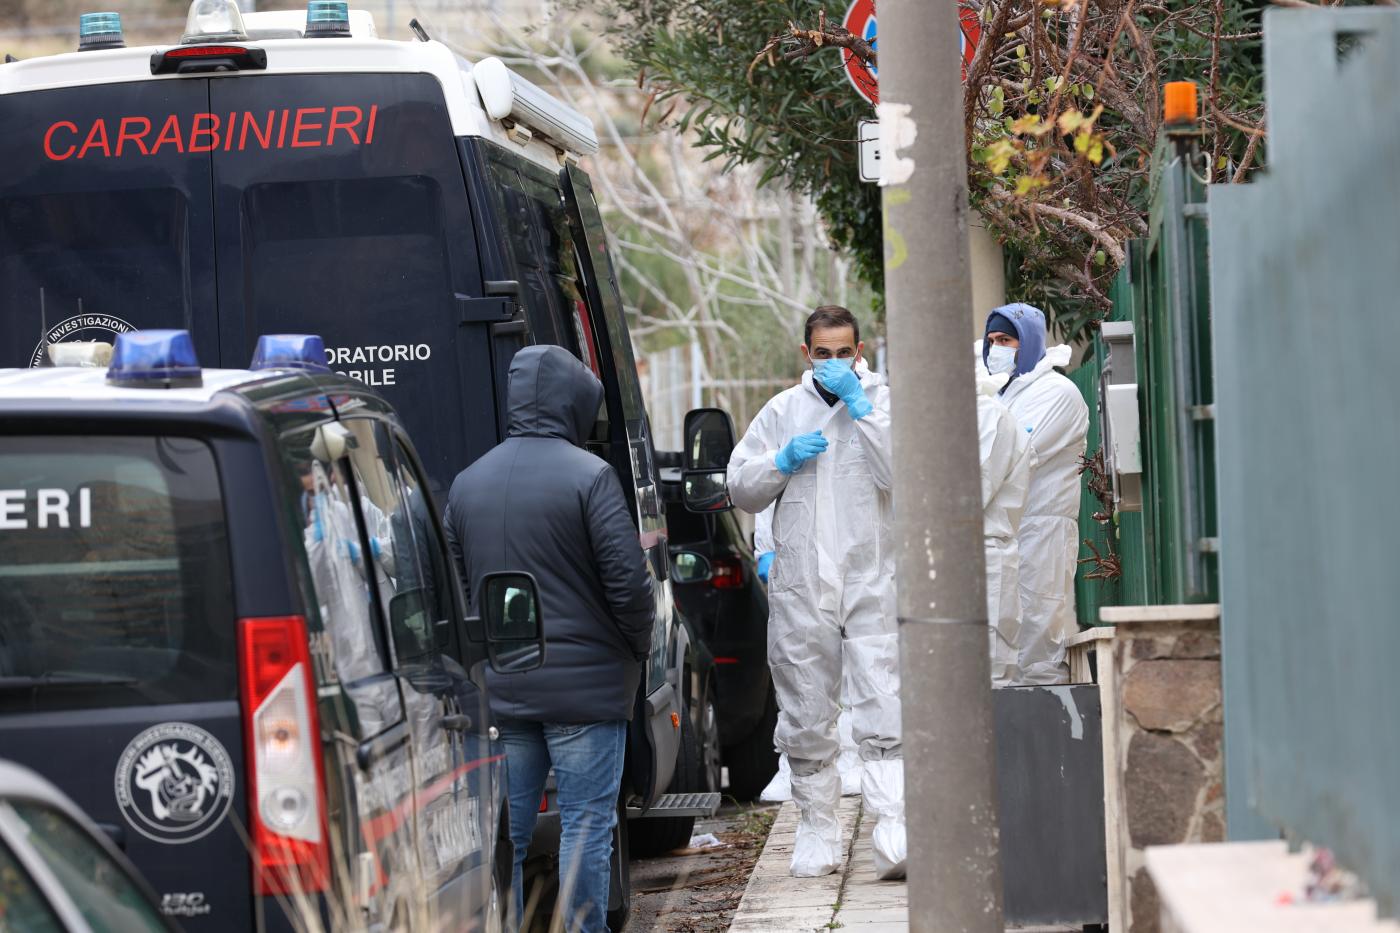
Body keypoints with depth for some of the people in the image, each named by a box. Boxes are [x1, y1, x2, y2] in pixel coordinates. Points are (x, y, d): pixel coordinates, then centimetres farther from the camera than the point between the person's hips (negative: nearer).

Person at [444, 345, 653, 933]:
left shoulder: (468, 483, 9)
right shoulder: (588, 476, -11)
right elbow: (627, 580, -13)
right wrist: (638, 647, 3)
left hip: (500, 687, 5)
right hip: (584, 684, -5)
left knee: (504, 833, 9)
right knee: (585, 825, 0)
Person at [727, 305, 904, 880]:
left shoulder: (884, 403, 4)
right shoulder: (782, 411, 13)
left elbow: (901, 473, -14)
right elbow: (740, 489, 14)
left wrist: (858, 402, -15)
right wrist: (782, 461, -5)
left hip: (872, 580, -3)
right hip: (800, 585, 3)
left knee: (882, 707, -14)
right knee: (806, 715, 7)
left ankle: (894, 832, -22)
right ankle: (817, 828, 18)